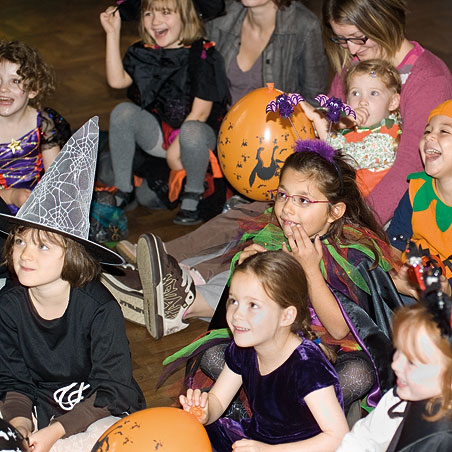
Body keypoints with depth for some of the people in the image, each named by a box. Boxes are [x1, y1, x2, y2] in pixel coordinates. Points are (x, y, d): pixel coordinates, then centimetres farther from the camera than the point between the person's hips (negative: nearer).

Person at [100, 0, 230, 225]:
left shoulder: (203, 54, -12)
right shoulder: (143, 53, 5)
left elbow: (201, 111, -14)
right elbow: (117, 80, -11)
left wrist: (176, 147, -16)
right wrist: (113, 33, -11)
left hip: (198, 132, -5)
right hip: (157, 135, 5)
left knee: (191, 131, -39)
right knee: (123, 112, -20)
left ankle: (192, 198, -13)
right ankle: (122, 191, -10)